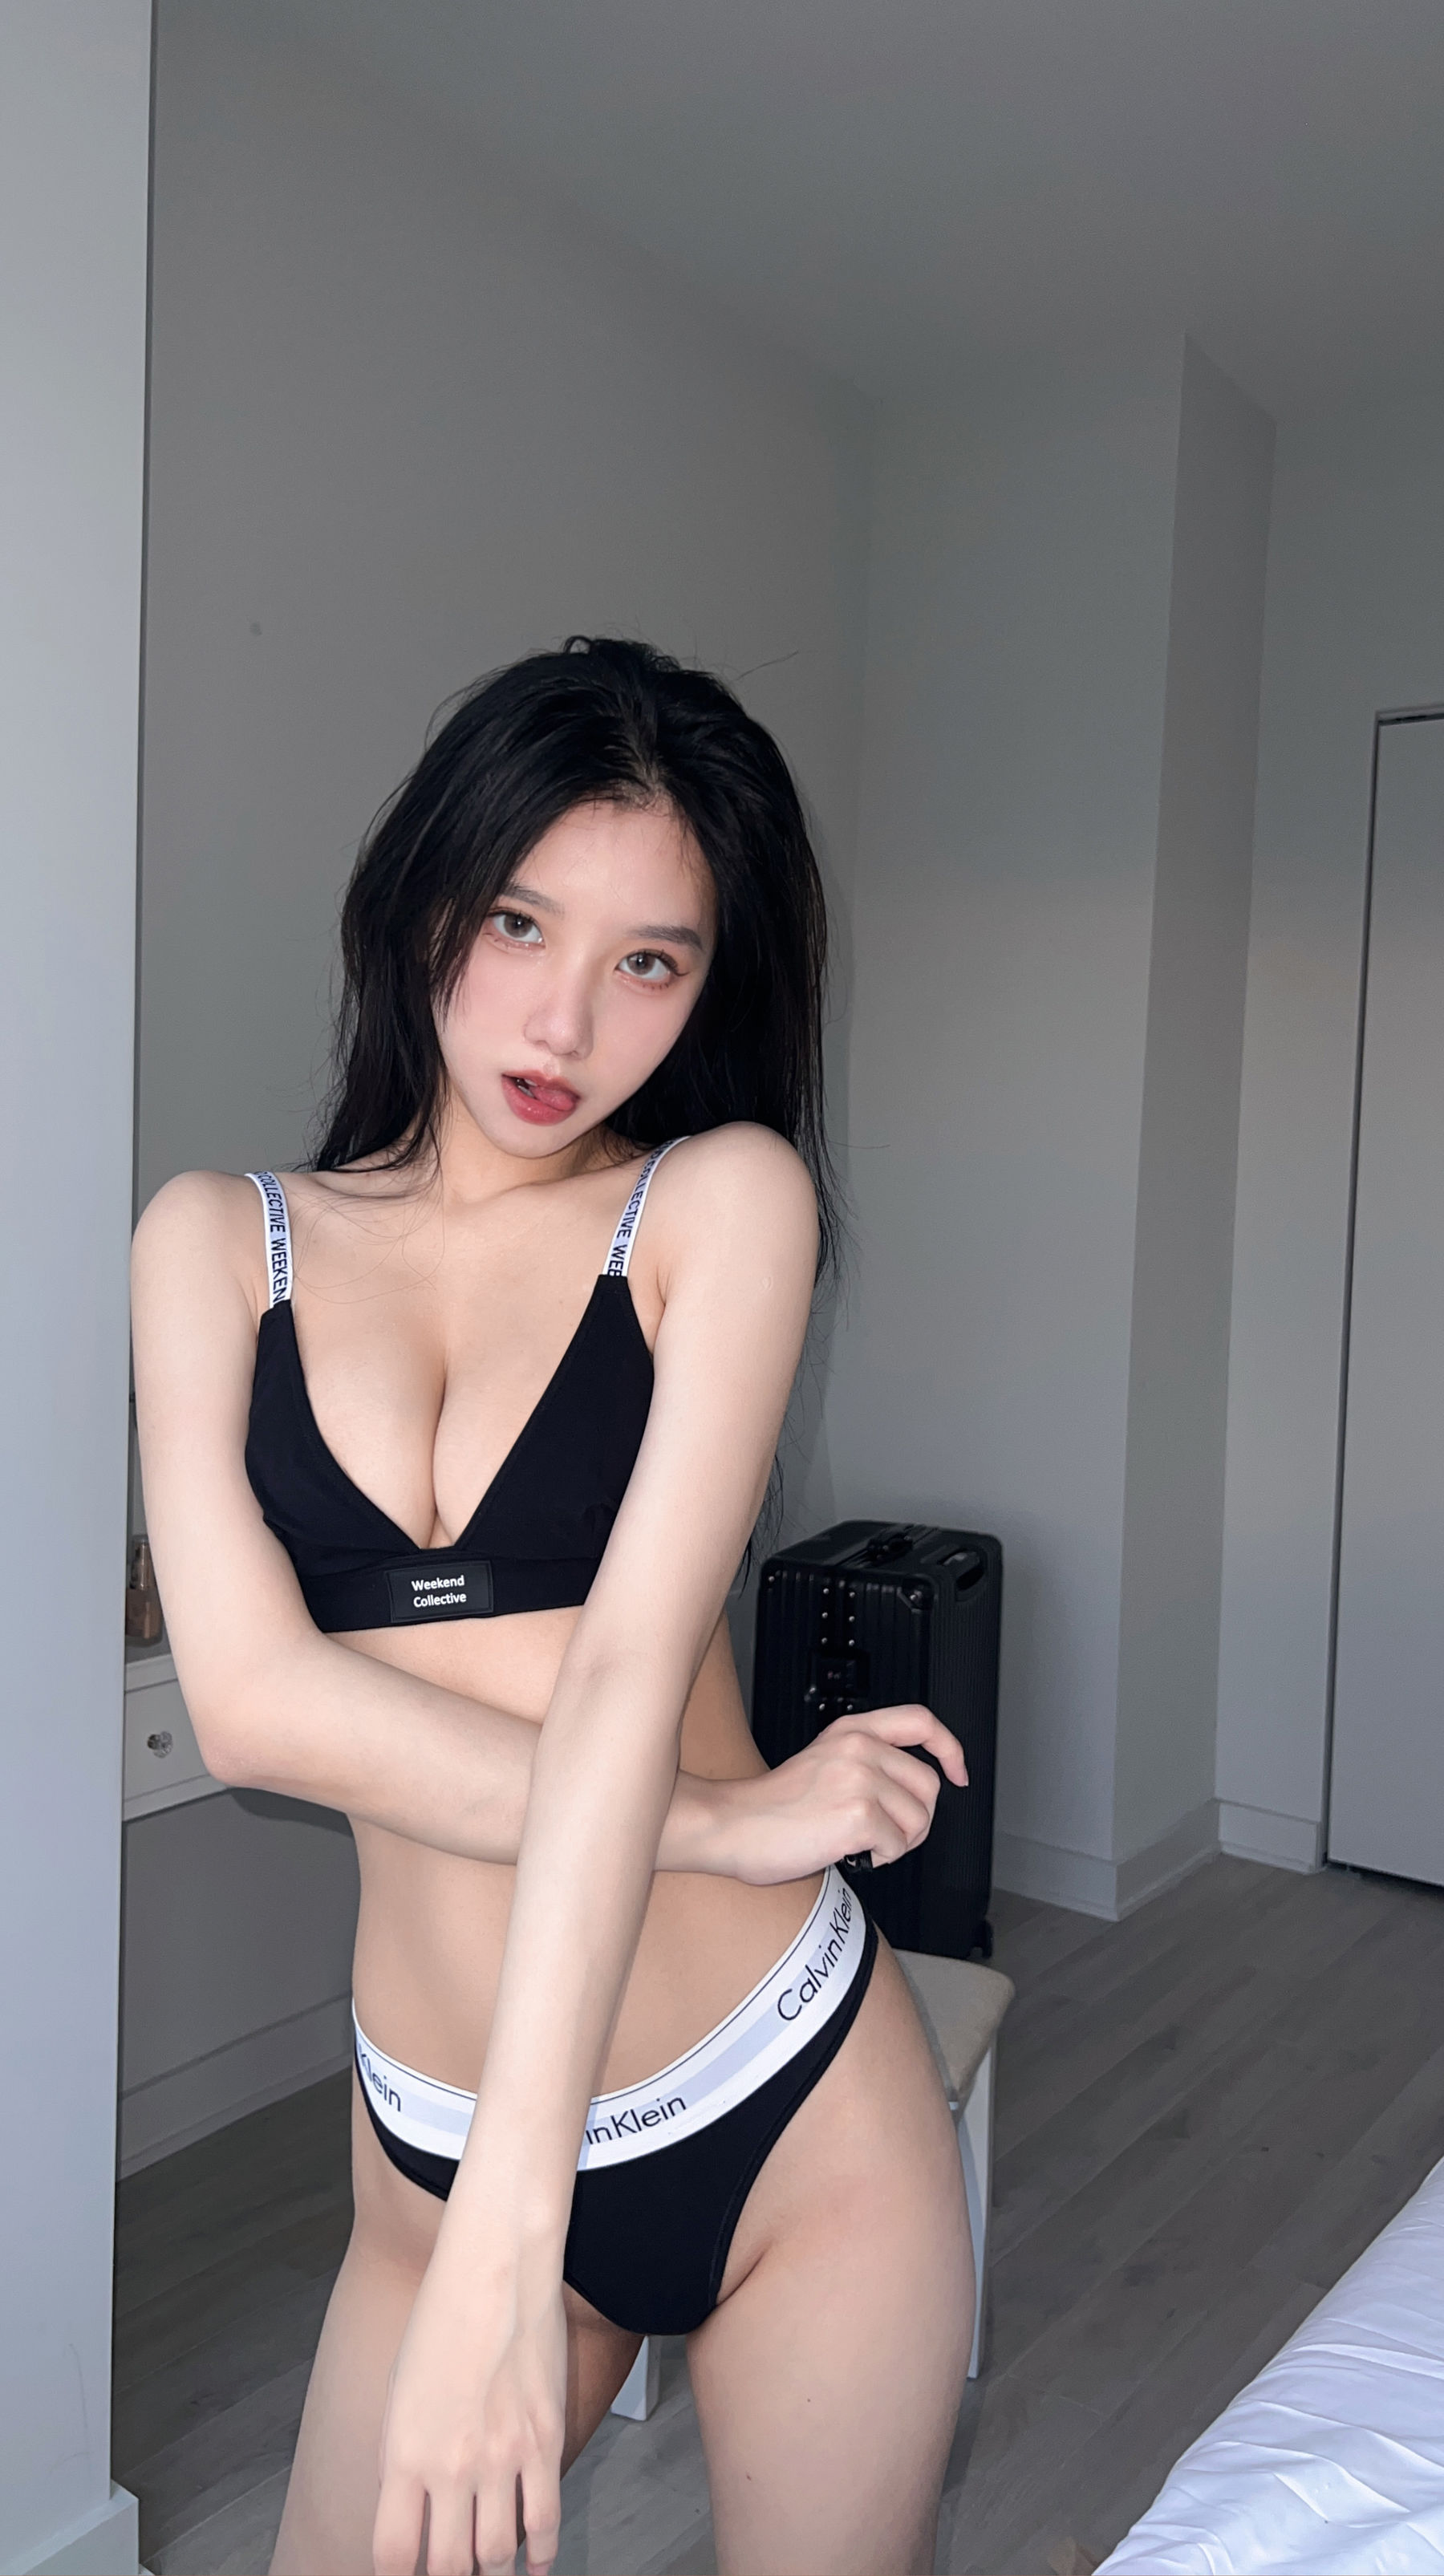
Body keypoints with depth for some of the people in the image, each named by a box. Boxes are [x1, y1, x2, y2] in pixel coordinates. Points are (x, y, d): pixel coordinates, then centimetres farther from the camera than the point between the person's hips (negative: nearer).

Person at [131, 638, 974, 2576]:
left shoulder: (726, 1198, -8)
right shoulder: (219, 1241, -1)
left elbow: (636, 1662, -20)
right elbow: (251, 1694, -13)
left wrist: (510, 2240, -25)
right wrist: (723, 1820, -16)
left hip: (793, 2108, -1)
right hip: (436, 2150, 2)